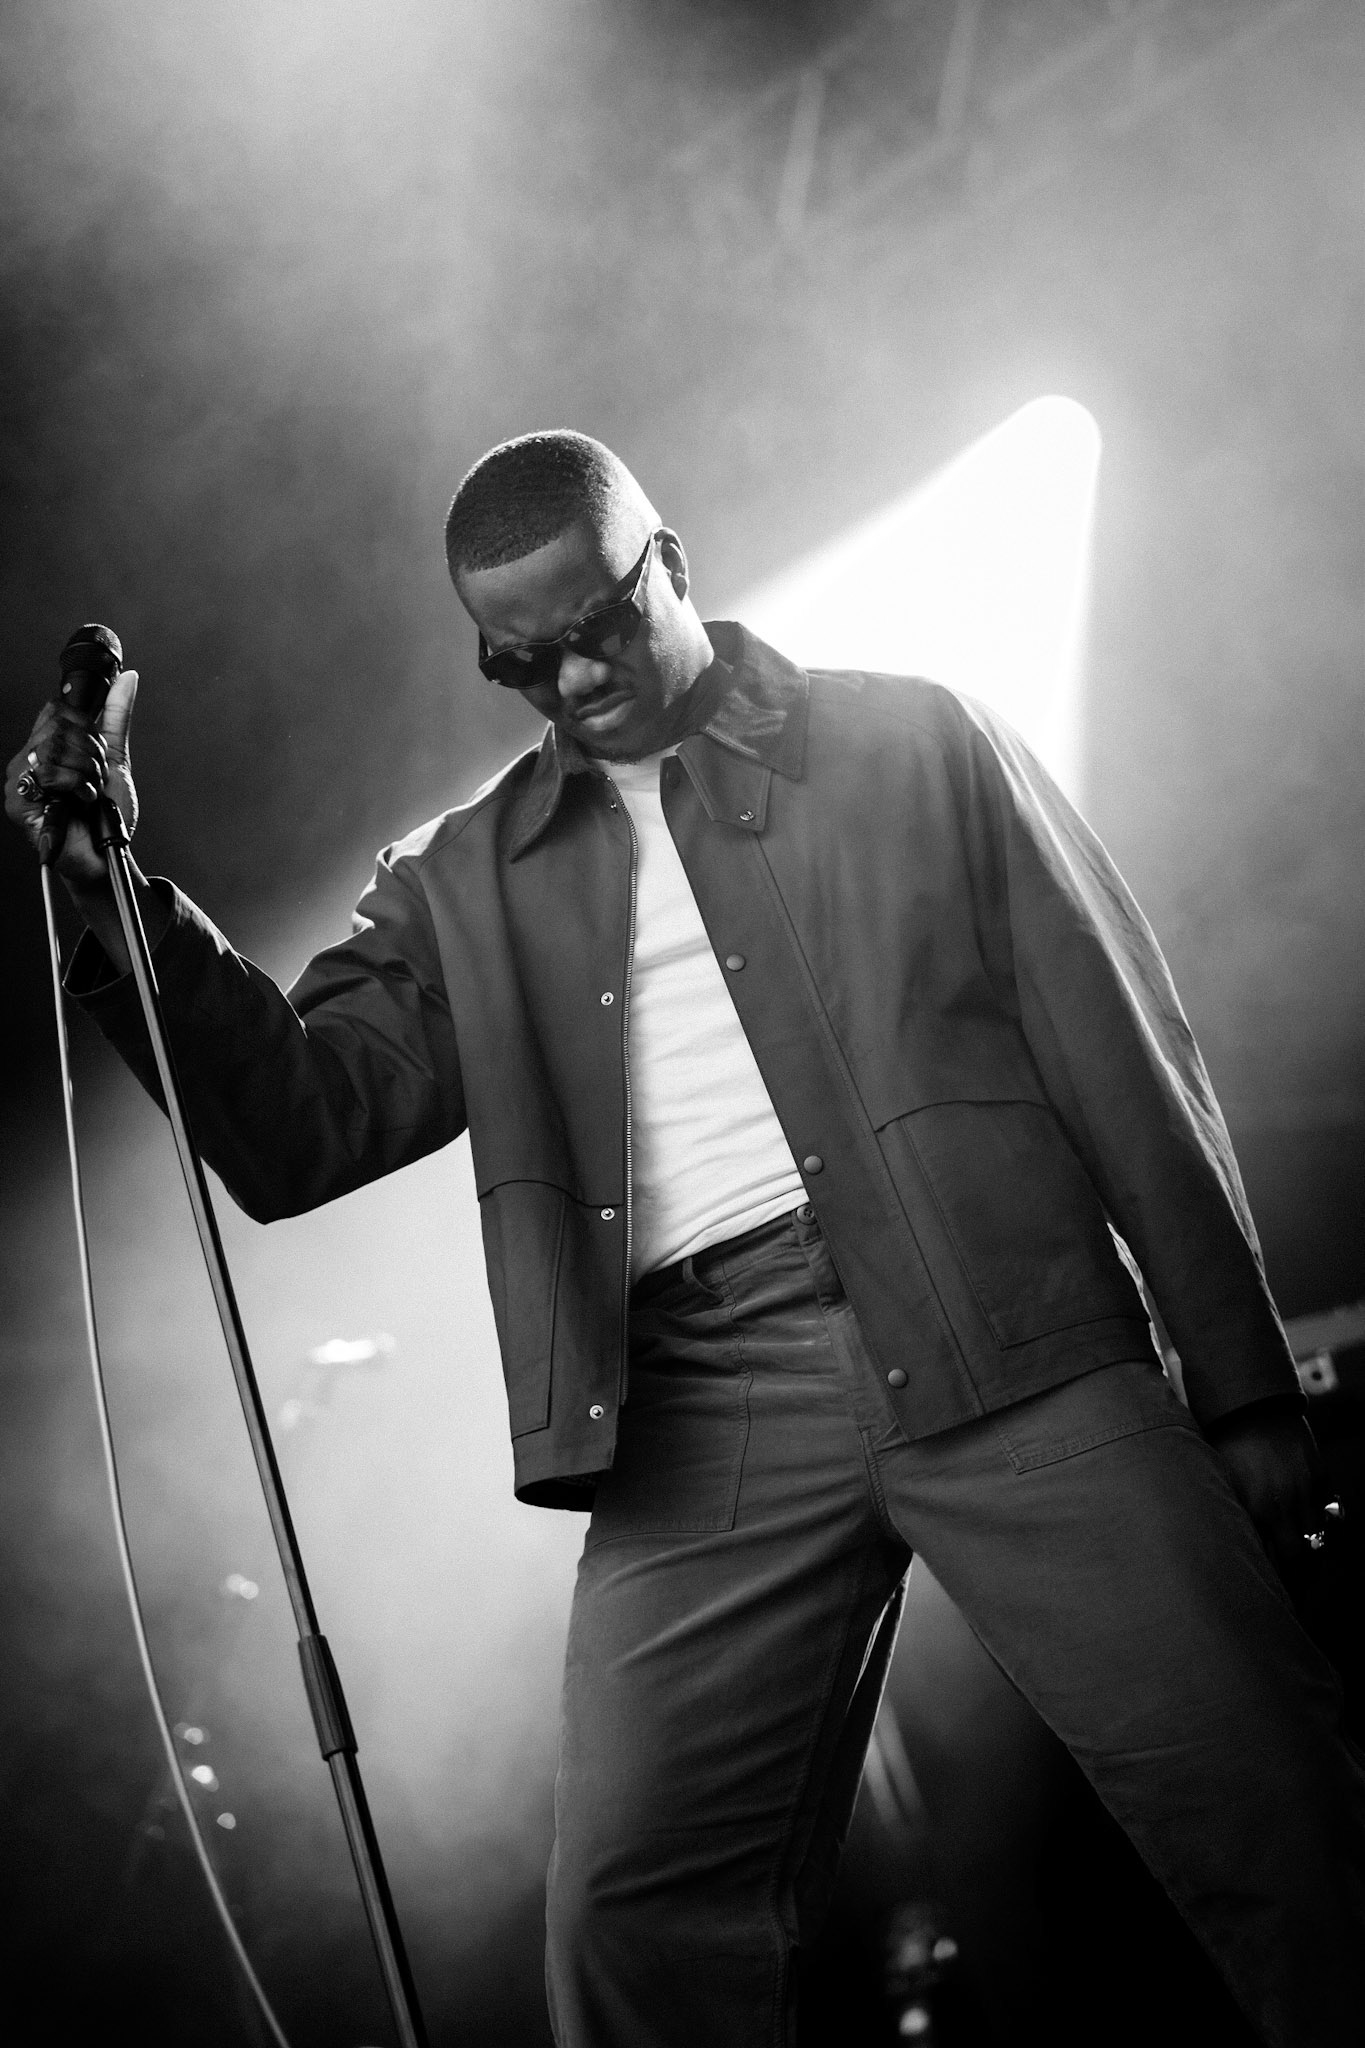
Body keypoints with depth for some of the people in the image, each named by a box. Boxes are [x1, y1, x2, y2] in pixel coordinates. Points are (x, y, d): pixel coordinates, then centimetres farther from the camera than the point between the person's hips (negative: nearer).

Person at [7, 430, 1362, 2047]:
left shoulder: (913, 743, 11)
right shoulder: (465, 884, 17)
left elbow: (1125, 1055, 8)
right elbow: (297, 1129, 8)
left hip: (1009, 1347, -1)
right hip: (701, 1402, 2)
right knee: (633, 1915, -8)